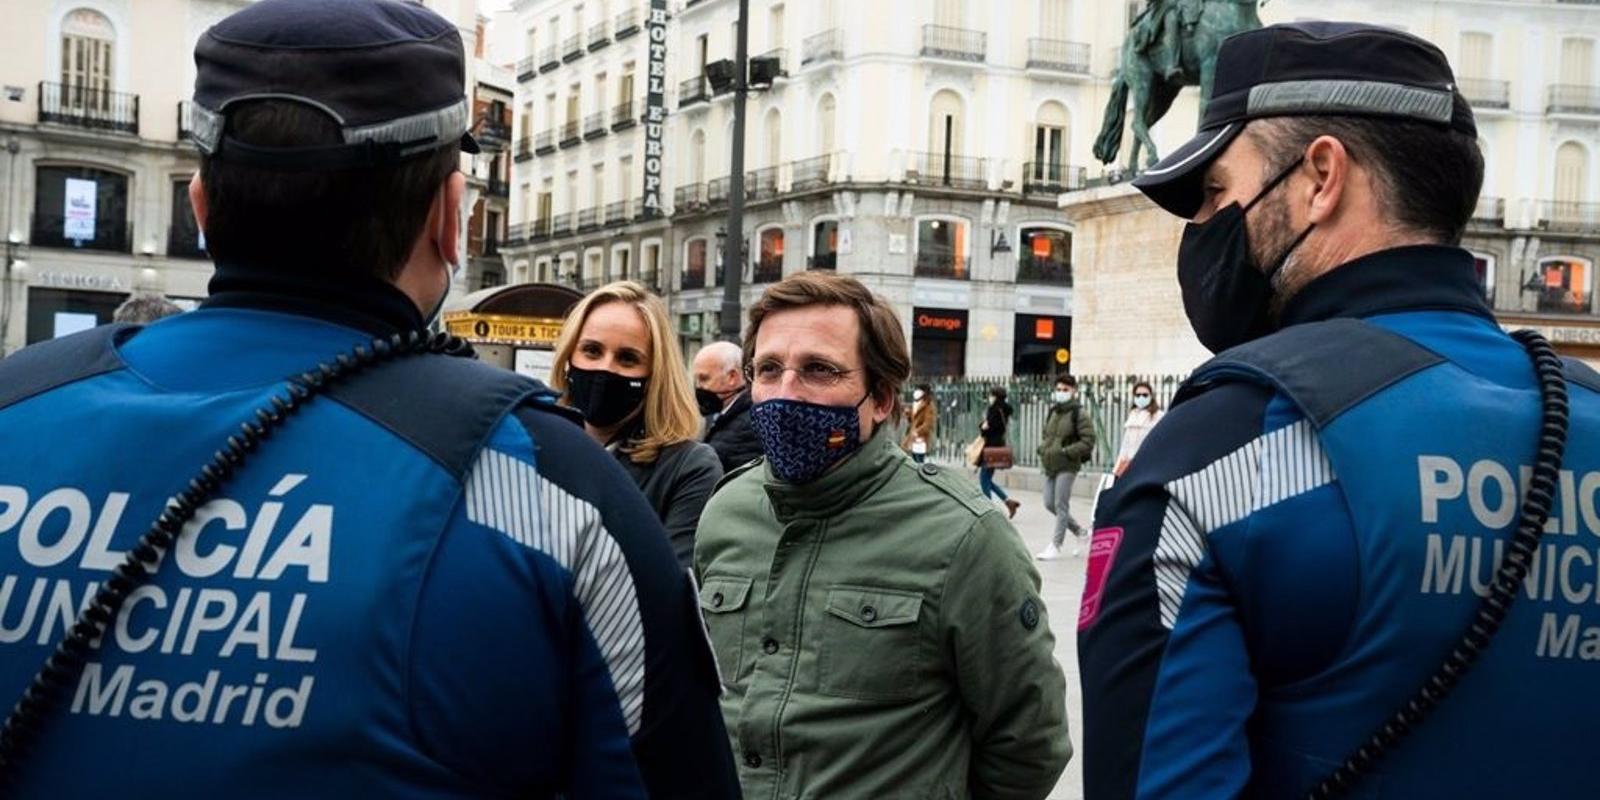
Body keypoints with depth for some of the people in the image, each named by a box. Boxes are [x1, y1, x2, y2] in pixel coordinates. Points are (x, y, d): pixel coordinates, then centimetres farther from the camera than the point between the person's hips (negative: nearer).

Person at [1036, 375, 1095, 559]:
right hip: (1049, 466, 7)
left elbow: (1088, 442, -13)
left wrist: (1066, 451, -19)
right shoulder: (1052, 412, 12)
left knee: (1061, 505, -5)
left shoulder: (1079, 414, -8)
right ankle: (1078, 530, 28)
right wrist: (1043, 448, 5)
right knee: (1049, 504, 9)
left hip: (1067, 467, -7)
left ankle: (1055, 546, 1)